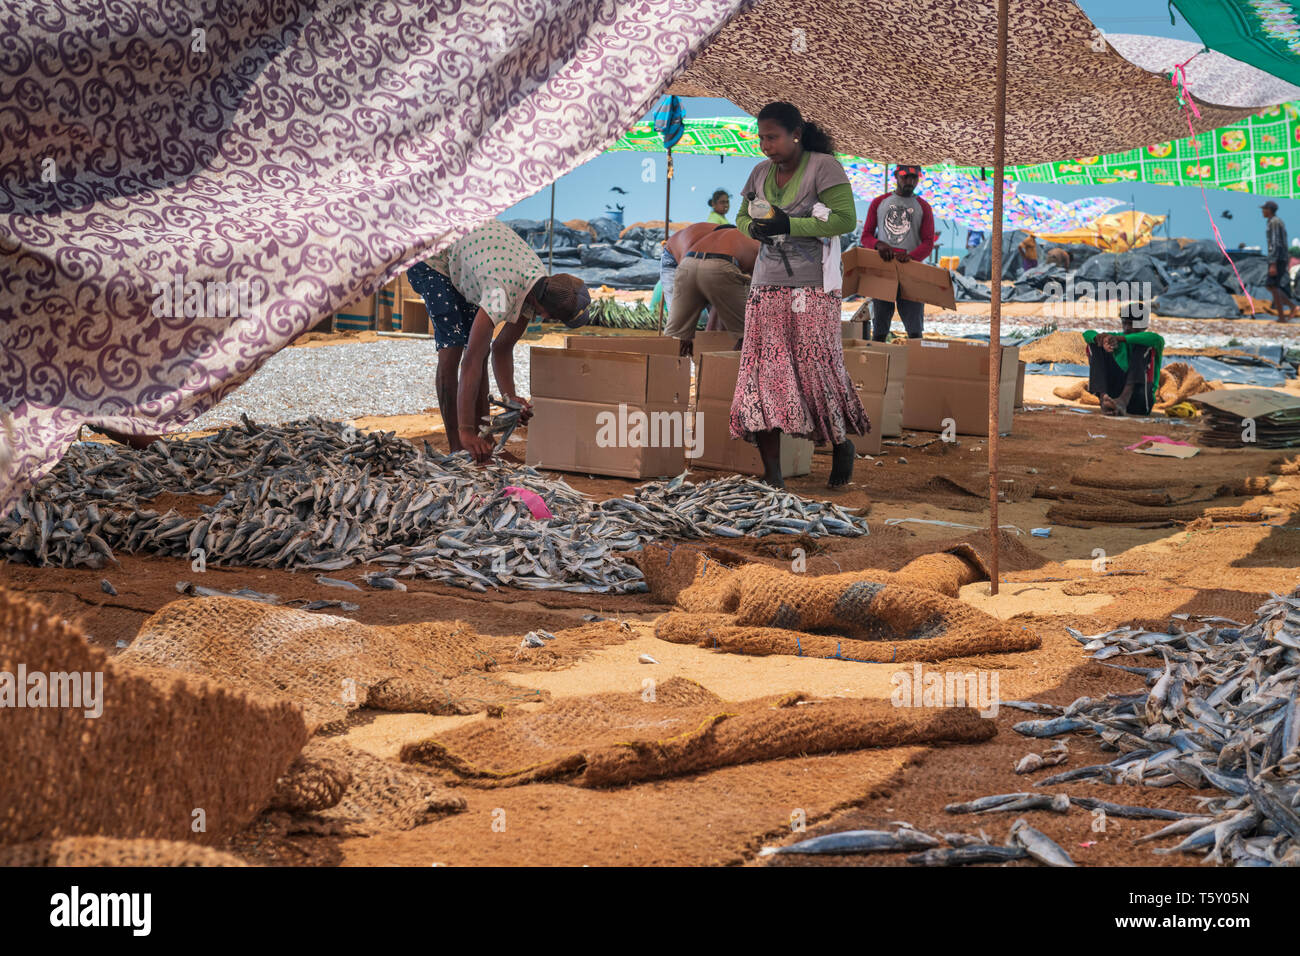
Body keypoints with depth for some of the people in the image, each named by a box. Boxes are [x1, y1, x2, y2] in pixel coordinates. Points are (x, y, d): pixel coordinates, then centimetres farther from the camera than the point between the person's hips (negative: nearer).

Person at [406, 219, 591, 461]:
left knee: (480, 349, -1)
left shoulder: (541, 286, -15)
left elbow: (502, 348, -7)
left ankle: (483, 438, 3)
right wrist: (466, 431, -45)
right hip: (433, 260, -8)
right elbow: (471, 361, -43)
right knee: (452, 348, -18)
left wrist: (509, 396, -22)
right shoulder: (504, 290, -41)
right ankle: (457, 449, -15)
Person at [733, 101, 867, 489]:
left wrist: (789, 225, -18)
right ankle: (772, 476, -3)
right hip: (767, 286, 5)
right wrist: (754, 229, -2)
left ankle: (841, 443, 23)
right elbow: (742, 217, 23)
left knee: (818, 369, -5)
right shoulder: (760, 173, 13)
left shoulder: (824, 166, -6)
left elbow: (846, 219, -13)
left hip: (813, 287, -5)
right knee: (763, 373, -4)